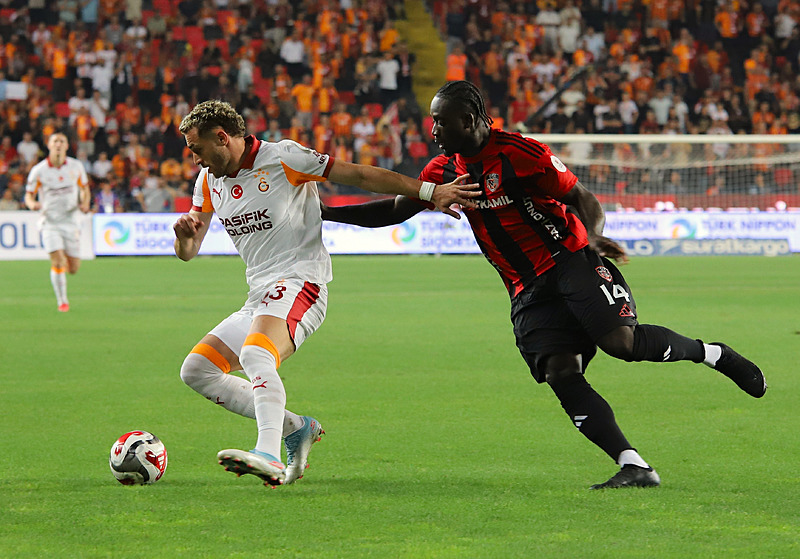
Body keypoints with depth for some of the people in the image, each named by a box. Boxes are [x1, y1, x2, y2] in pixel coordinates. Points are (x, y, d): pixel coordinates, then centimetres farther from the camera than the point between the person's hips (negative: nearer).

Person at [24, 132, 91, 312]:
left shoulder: (76, 166, 1)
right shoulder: (38, 170, -5)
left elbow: (84, 189, 15)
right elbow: (29, 195, 3)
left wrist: (85, 204, -5)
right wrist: (32, 204, -20)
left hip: (70, 221, 2)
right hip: (50, 222, -2)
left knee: (73, 269, 2)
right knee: (58, 262, -17)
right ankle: (62, 301, -1)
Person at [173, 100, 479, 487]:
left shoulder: (282, 158, -8)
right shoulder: (209, 180, 13)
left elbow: (360, 176, -8)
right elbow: (187, 252, 19)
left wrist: (430, 192, -13)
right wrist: (184, 232, -7)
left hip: (298, 285, -9)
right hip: (259, 299, 9)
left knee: (255, 355, -34)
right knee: (196, 369, 2)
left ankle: (269, 456, -52)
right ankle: (294, 427, 3)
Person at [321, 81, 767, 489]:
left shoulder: (521, 154, -10)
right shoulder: (446, 170, 9)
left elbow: (582, 198, -7)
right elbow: (395, 211, 14)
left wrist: (594, 236, -27)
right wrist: (324, 212, 7)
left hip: (573, 260, -6)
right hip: (529, 291, 6)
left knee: (622, 341, -25)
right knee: (559, 372, -15)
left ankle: (711, 353, 2)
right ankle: (634, 467, -20)